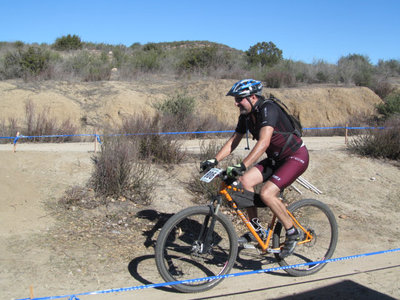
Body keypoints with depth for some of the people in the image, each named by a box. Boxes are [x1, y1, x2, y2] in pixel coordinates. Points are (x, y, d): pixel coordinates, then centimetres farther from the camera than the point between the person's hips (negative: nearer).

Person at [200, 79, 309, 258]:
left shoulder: (268, 109, -26)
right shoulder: (246, 116, 1)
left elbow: (263, 142, -38)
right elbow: (233, 141, 5)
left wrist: (242, 166, -47)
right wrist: (214, 160, -8)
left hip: (296, 157, -8)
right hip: (276, 158, 8)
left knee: (267, 193, -24)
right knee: (245, 180, -11)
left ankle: (293, 233, -2)